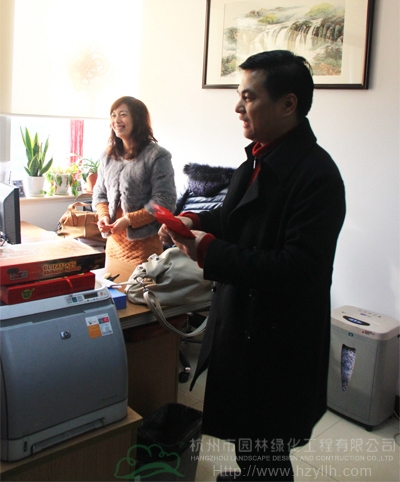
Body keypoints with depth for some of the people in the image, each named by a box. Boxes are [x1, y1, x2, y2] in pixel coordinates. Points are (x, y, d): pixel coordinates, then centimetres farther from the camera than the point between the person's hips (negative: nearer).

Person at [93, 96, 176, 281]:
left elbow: (164, 201, -13)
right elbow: (100, 193, 18)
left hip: (143, 243, -6)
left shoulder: (157, 156, -8)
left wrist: (129, 220, -17)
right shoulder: (108, 156, 12)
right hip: (114, 242, 6)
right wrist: (103, 215, -2)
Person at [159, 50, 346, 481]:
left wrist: (210, 251, -28)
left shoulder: (315, 174, -22)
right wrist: (196, 222, -1)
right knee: (243, 432, 27)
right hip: (241, 321, 9)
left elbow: (299, 268, -28)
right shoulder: (259, 157, 5)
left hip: (278, 341, -8)